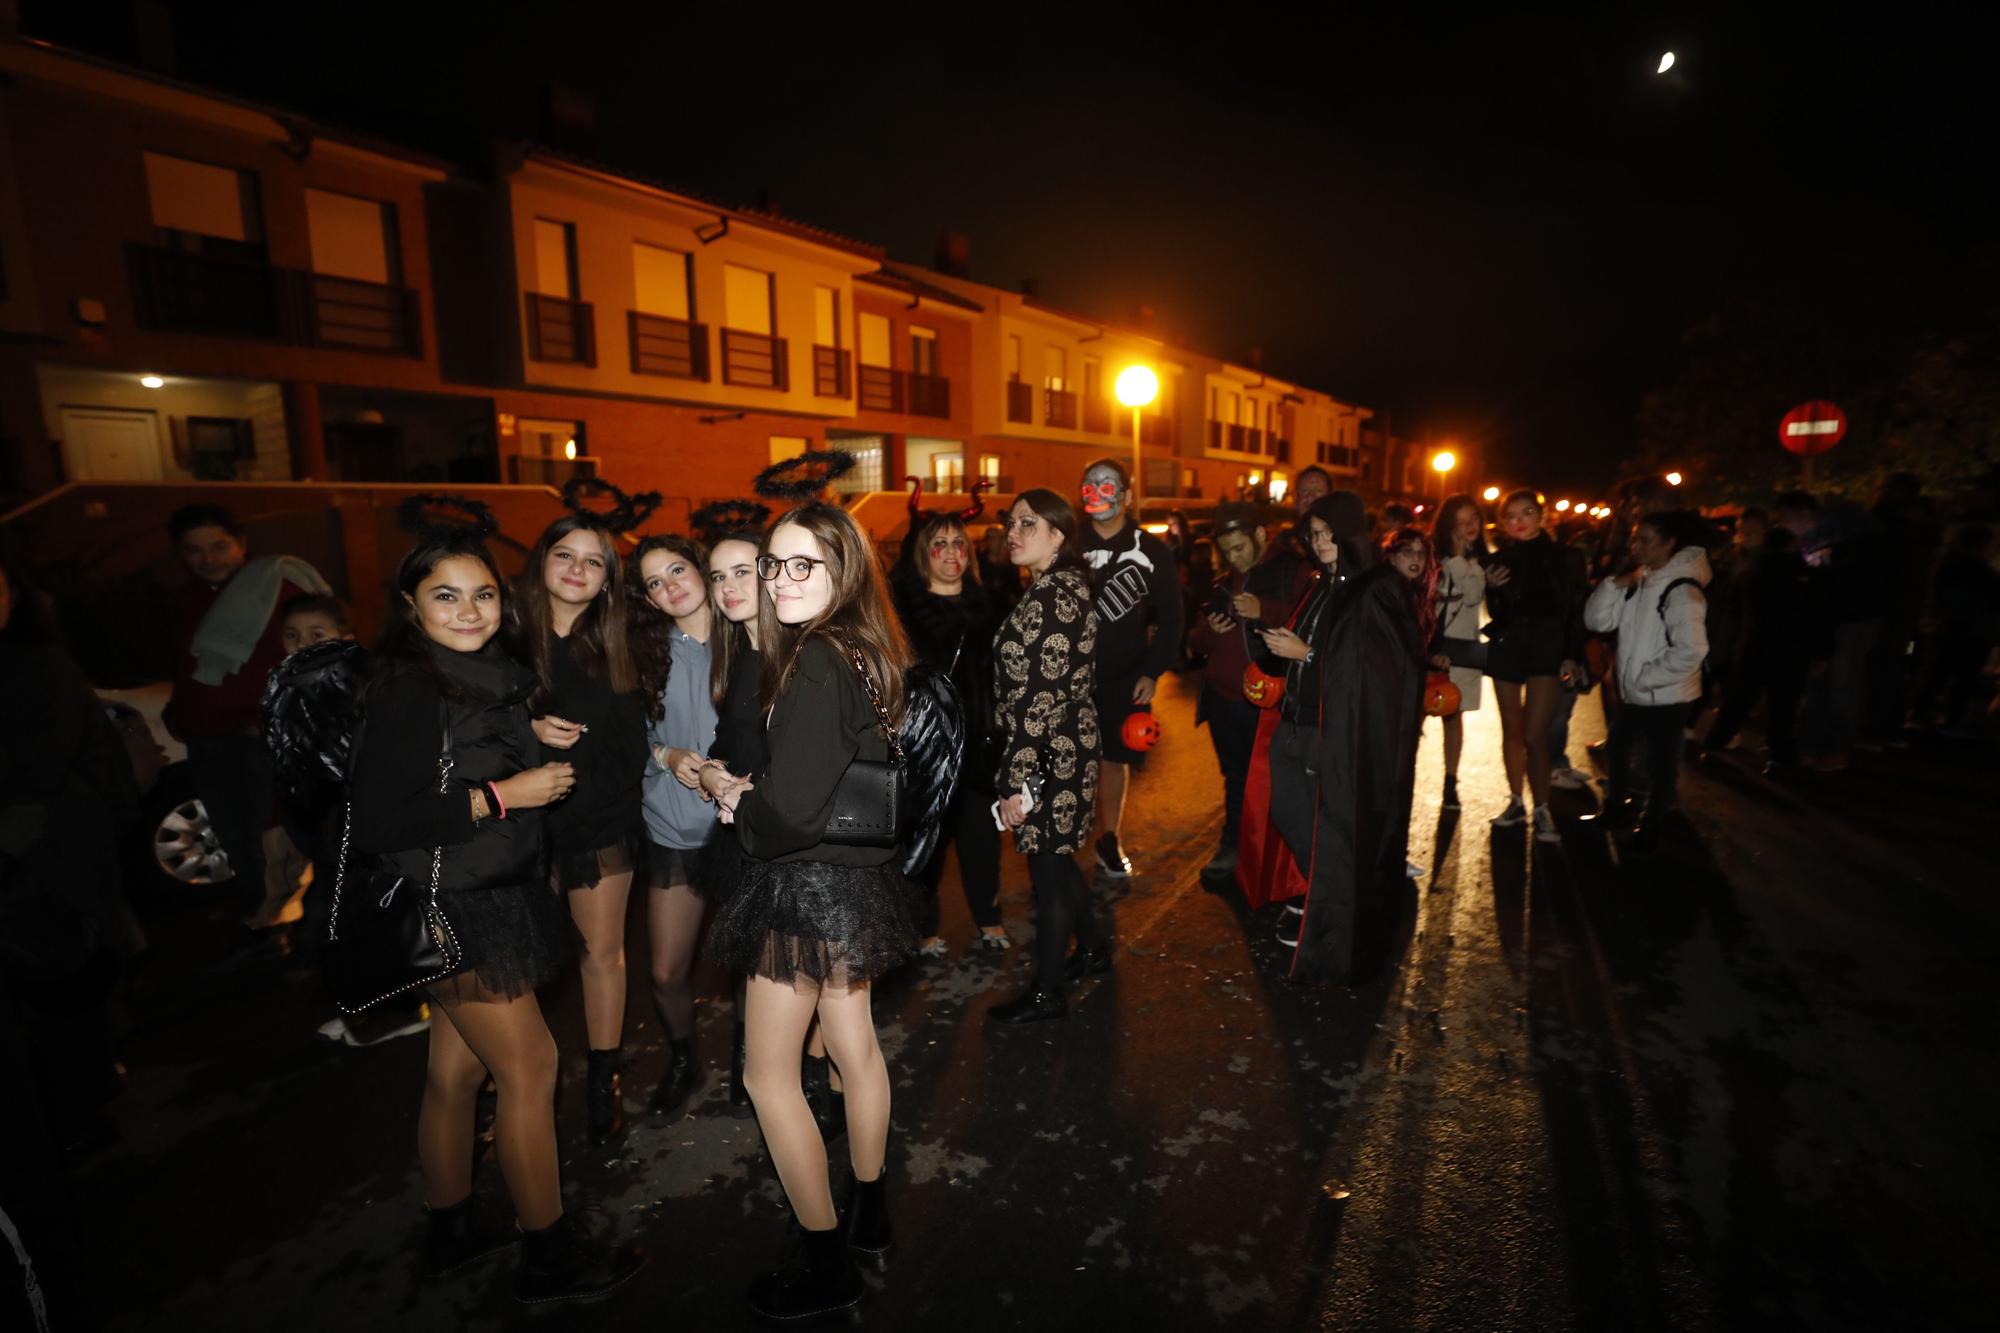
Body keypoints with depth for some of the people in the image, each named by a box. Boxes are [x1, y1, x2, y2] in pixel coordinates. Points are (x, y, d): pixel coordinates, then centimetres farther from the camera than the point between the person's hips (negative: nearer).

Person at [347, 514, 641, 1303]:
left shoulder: (488, 674, 4)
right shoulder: (408, 690, -20)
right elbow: (373, 824, -25)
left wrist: (532, 738, 2)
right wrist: (501, 795, -22)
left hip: (493, 898, 8)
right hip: (454, 911, -8)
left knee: (456, 1068, 20)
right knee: (528, 1068, 3)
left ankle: (451, 1231, 38)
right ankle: (548, 1258, 20)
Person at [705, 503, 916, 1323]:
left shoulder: (815, 663, -23)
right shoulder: (861, 651, 5)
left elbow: (790, 809, -27)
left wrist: (737, 804, -7)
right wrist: (752, 794, 2)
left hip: (809, 886, -9)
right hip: (856, 874, 9)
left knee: (769, 1075, 8)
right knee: (854, 1046, 22)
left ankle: (829, 1270, 24)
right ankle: (869, 1221, 42)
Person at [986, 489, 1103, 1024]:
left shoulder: (1049, 598, -20)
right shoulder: (1064, 586, 10)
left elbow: (1039, 699, -24)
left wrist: (1016, 781, -21)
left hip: (1048, 758, -10)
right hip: (1066, 748, 10)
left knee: (1047, 866, 4)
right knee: (1056, 857, 22)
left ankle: (1047, 991, 20)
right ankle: (1092, 948, 42)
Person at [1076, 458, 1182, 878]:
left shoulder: (1151, 551, -1)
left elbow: (1169, 617, 1)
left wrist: (1152, 672, -5)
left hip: (1124, 678, 0)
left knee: (1115, 758, 11)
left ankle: (1109, 841, 28)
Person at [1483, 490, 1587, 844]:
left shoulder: (1564, 558, 2)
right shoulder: (1499, 561, 5)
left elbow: (1575, 611, 3)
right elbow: (1495, 615, 5)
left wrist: (1571, 655, -4)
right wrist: (1492, 590, -13)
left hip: (1547, 649, -2)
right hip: (1506, 649, 3)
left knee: (1534, 734, -11)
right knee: (1512, 729, 9)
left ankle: (1542, 810, 0)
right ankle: (1516, 803, 21)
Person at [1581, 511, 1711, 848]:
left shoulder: (1682, 590, -20)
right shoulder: (1638, 582, 4)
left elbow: (1690, 650, -29)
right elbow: (1596, 620, 0)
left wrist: (1645, 678, -20)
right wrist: (1615, 585, -13)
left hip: (1665, 697, -8)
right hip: (1634, 693, 8)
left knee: (1660, 764, 8)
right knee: (1618, 746, 22)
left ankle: (1652, 828, 27)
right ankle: (1616, 808, 42)